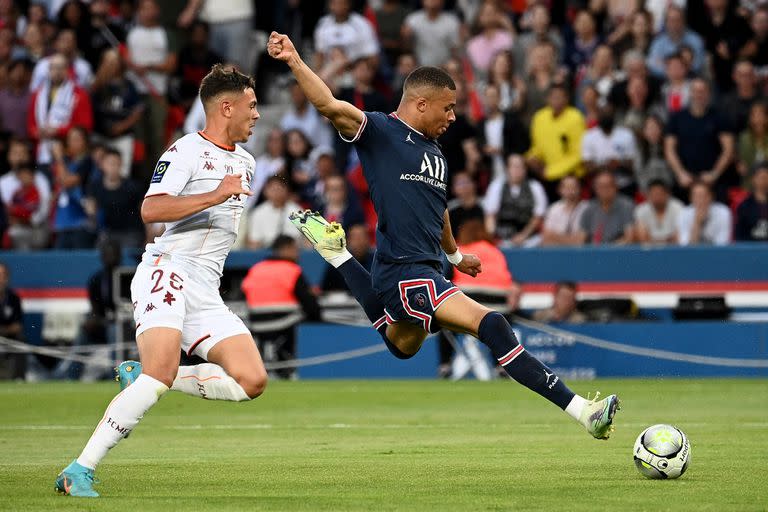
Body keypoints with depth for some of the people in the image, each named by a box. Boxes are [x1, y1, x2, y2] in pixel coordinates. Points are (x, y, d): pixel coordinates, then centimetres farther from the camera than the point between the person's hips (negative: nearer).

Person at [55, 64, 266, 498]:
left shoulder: (245, 162, 23)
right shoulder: (187, 150, -3)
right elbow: (151, 210, -18)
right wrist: (215, 196, -23)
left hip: (207, 293, 8)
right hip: (167, 271, -8)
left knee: (252, 381, -10)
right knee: (161, 371, -29)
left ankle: (142, 377, 2)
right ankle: (80, 471, -26)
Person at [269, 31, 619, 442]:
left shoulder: (434, 151, 16)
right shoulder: (380, 132, -8)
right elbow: (330, 105, -21)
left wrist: (454, 255, 43)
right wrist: (294, 62, -34)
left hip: (426, 269, 10)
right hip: (403, 271, -10)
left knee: (403, 346, 36)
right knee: (492, 326, -23)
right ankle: (579, 410, -25)